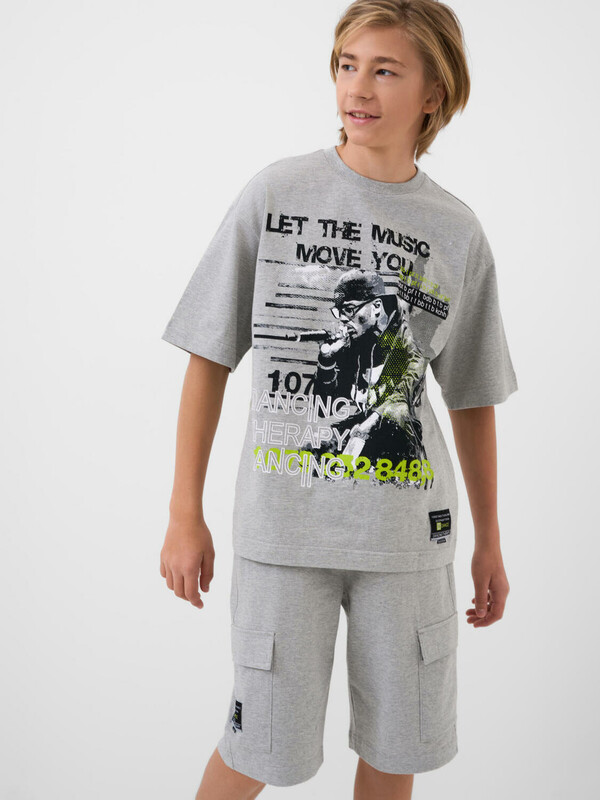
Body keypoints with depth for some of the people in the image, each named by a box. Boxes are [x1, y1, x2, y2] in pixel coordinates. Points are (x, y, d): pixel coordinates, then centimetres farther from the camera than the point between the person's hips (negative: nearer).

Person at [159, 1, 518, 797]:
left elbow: (473, 399, 11)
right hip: (283, 523, -2)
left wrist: (489, 541, 13)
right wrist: (185, 514, -2)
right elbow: (210, 356, 0)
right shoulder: (275, 193, -3)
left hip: (408, 531, 2)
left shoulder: (459, 233, 3)